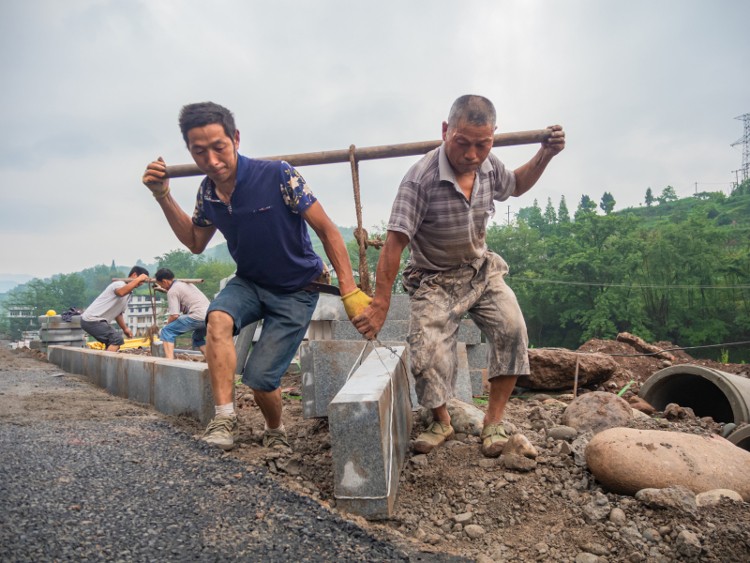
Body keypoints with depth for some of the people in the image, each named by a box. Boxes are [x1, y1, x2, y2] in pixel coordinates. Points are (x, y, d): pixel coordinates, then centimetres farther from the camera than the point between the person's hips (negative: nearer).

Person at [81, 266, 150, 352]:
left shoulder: (129, 294, 15)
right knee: (117, 339, -17)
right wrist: (138, 279, -34)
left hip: (99, 320, 11)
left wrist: (125, 328, 14)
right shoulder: (119, 284, -14)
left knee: (112, 341, 18)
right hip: (92, 319, -11)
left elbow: (118, 313, 23)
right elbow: (121, 292, -41)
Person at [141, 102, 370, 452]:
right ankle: (225, 418, -19)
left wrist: (350, 292, -23)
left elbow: (327, 230, -19)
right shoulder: (208, 192, -6)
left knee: (259, 377, -9)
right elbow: (196, 242, 11)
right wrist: (163, 196, -1)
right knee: (218, 317, -29)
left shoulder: (278, 176, -24)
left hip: (295, 291, -4)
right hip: (249, 283, 5)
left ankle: (275, 432, 24)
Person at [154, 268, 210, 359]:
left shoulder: (172, 291, 1)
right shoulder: (185, 283, 26)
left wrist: (166, 326, 11)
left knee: (166, 331, 2)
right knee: (197, 338, 32)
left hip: (198, 316, -8)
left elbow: (174, 315, -6)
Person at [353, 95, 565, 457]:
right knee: (427, 356, -14)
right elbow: (394, 243, -27)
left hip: (482, 270, 4)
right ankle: (441, 422, 17)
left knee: (511, 330, -18)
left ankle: (494, 419, -1)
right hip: (435, 281, -4)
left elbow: (516, 186, 18)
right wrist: (380, 303, -27)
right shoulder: (421, 178, -27)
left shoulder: (489, 167, -8)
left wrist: (545, 154, 2)